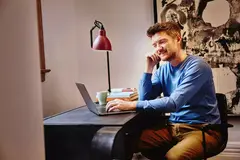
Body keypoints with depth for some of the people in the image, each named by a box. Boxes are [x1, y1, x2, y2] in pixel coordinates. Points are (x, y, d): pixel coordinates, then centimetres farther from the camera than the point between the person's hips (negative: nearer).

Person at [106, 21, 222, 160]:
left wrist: (132, 105, -30)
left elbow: (173, 103, -25)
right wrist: (149, 67, -5)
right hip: (174, 127, 7)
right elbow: (145, 98, 3)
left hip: (203, 129, -7)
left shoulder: (197, 66, -15)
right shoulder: (163, 69, 8)